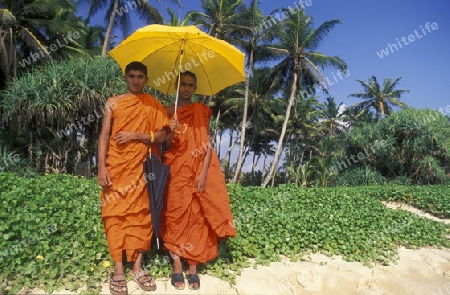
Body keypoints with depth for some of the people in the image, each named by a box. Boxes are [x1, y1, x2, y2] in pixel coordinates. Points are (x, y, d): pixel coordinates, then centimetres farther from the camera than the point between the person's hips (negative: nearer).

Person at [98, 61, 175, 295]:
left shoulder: (154, 105, 9)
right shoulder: (113, 103, 9)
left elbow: (161, 136, 0)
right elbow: (104, 135, 2)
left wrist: (134, 135, -12)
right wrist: (102, 167, -8)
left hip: (143, 168, 1)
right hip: (117, 168, 0)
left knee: (141, 215, 4)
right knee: (116, 214, 0)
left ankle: (137, 267, 15)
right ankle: (118, 271, 9)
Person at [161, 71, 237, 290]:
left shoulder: (202, 111, 7)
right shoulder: (169, 112, 8)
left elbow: (208, 145, 0)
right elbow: (165, 146, 3)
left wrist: (203, 173, -11)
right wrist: (171, 133, -19)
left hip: (199, 172, 0)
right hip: (176, 172, 0)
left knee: (197, 217, 0)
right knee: (176, 216, -1)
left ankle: (193, 268, 9)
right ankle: (177, 267, 8)